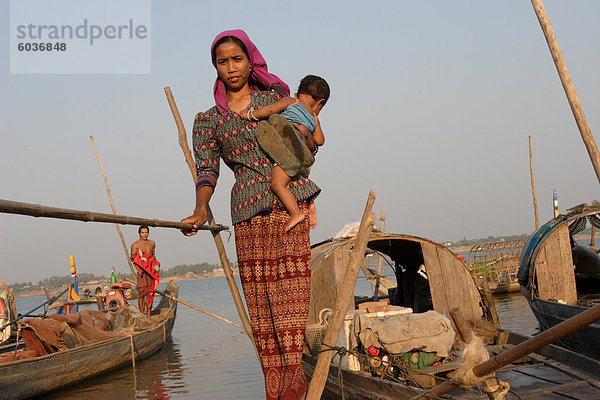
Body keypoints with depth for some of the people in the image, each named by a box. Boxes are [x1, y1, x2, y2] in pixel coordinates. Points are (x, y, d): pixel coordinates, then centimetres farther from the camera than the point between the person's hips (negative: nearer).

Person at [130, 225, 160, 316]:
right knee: (141, 293, -8)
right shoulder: (135, 245, 0)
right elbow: (132, 258, -3)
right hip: (142, 270, -4)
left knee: (150, 293, 3)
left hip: (151, 271, 4)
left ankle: (148, 314, 9)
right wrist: (137, 255, -23)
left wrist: (156, 265, 9)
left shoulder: (152, 243, 15)